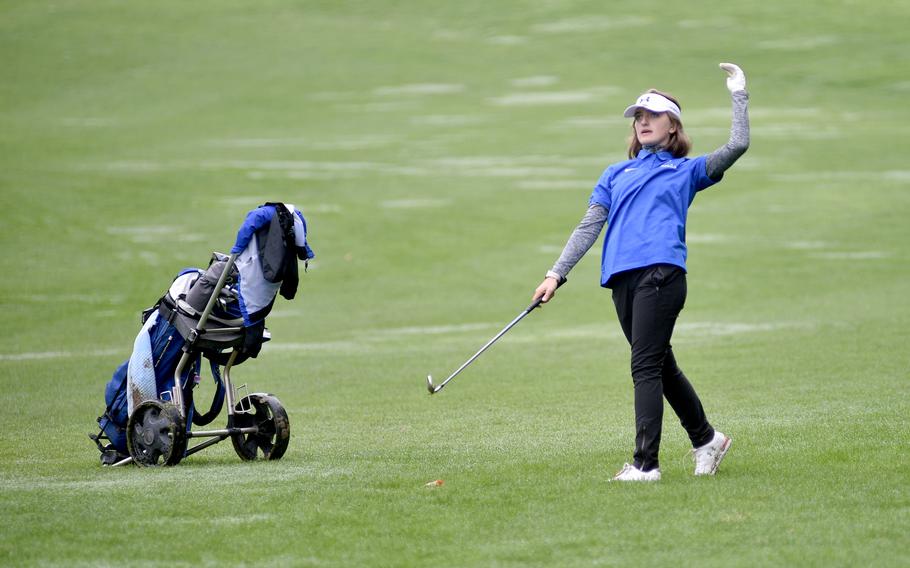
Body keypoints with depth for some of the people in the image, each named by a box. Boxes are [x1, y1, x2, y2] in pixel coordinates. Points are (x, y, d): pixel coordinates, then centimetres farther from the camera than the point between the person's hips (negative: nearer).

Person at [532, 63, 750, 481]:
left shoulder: (686, 170, 15)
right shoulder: (616, 174, 26)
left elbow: (737, 146, 3)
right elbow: (588, 227, 20)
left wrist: (738, 94, 4)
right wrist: (557, 274, 12)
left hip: (661, 271, -5)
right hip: (622, 276, 5)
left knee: (647, 367, -13)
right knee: (660, 367, 11)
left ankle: (646, 463, -15)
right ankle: (706, 439, 27)